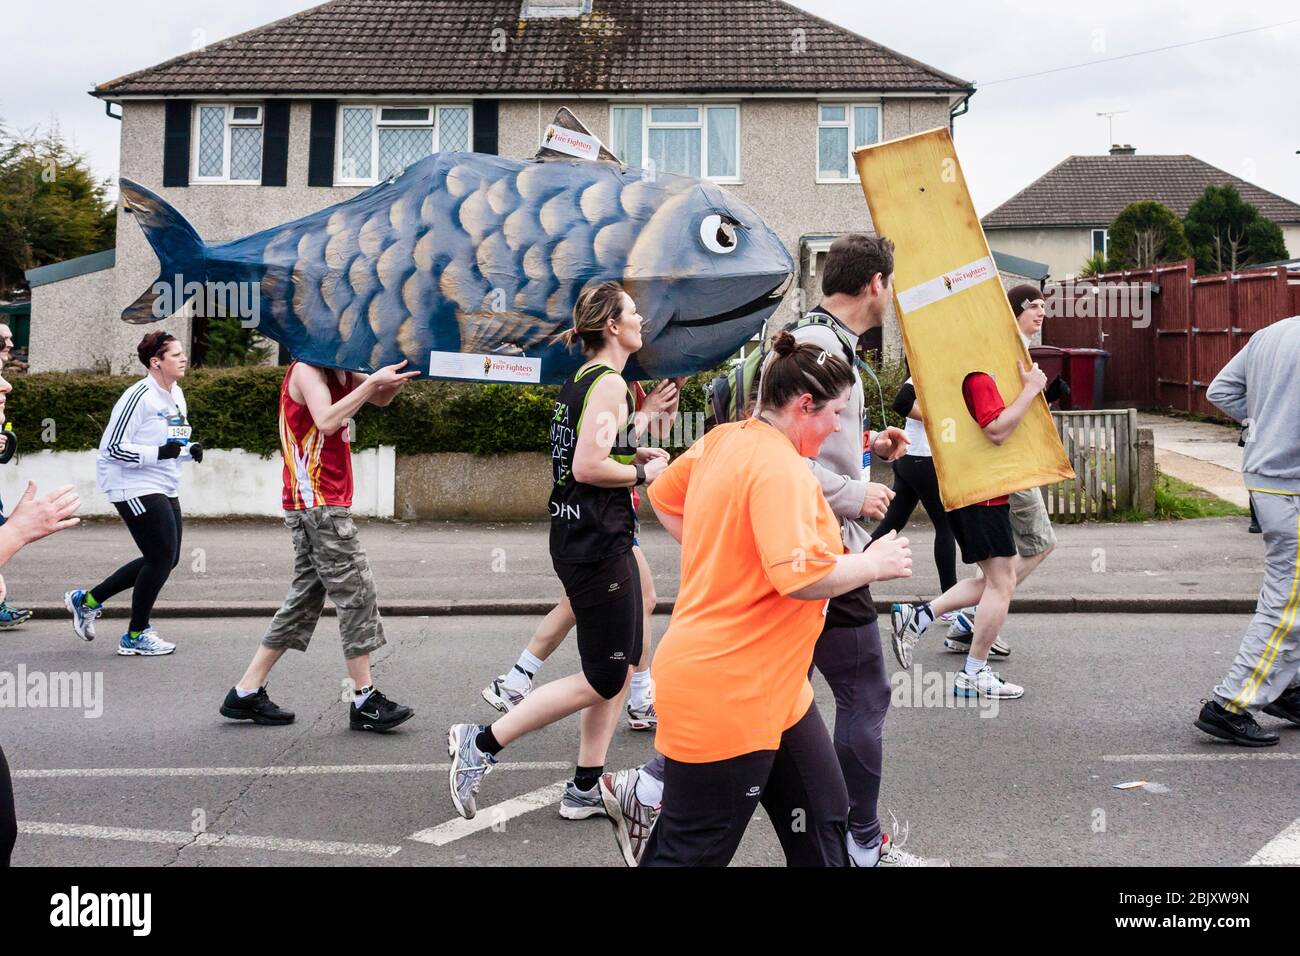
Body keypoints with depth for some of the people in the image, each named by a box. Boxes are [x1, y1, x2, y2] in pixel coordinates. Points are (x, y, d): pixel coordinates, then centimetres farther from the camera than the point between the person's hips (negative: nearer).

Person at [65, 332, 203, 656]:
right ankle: (136, 636, 9)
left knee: (165, 559, 11)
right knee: (163, 557, -8)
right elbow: (112, 447, -18)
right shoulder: (139, 396, -16)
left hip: (164, 489, 10)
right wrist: (159, 453, -26)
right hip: (135, 488, -10)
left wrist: (189, 450, 4)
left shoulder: (176, 394, 12)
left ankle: (86, 600, 26)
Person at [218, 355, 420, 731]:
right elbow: (327, 420, -27)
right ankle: (364, 700, -1)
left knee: (305, 599, 10)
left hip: (318, 506, 10)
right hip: (319, 505, -10)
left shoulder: (336, 371, 17)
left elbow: (380, 400, 18)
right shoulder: (306, 369, -11)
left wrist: (398, 375, -2)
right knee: (357, 595, -6)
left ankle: (246, 693, 15)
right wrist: (373, 382, -26)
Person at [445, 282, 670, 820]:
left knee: (619, 669, 15)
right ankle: (481, 744, 3)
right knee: (602, 680, -2)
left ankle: (587, 786, 21)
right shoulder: (610, 383, -15)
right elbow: (588, 468, -24)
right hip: (598, 547, -10)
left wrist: (633, 455, 13)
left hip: (578, 539, 10)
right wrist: (643, 474, -10)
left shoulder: (579, 381, 14)